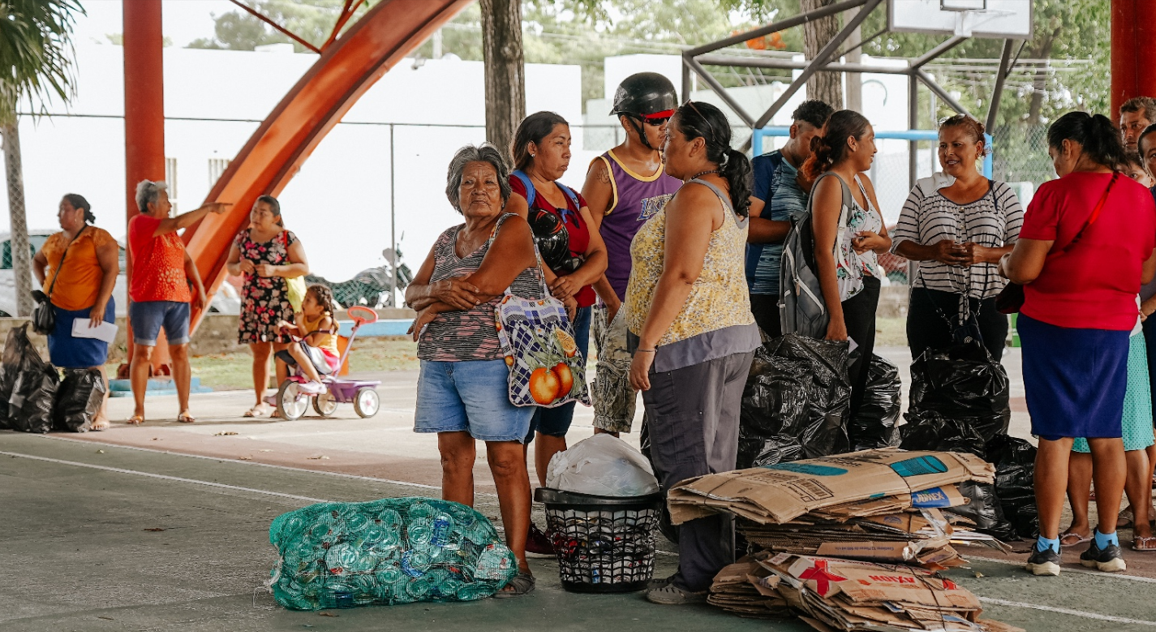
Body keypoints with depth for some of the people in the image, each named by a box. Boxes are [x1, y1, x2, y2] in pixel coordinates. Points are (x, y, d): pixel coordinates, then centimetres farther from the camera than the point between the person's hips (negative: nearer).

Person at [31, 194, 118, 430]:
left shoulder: (98, 237, -6)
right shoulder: (54, 241, 13)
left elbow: (111, 270, -12)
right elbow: (37, 261, 32)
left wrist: (100, 305, -17)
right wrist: (43, 283, 13)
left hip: (91, 312, -6)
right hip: (59, 311, 6)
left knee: (93, 362, -7)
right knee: (67, 364, 7)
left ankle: (101, 415, -2)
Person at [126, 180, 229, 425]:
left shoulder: (168, 229, 19)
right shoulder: (139, 223, -6)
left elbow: (186, 259, 18)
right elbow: (178, 223, -17)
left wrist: (199, 288, 7)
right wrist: (209, 208, -12)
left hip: (178, 299, 6)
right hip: (147, 299, -6)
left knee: (180, 353, 3)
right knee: (142, 353, -3)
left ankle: (184, 409, 7)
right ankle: (139, 410, 3)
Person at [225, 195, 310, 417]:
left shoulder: (287, 238, -2)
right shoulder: (243, 237, 9)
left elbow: (304, 267, -6)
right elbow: (230, 266, 17)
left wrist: (275, 270, -17)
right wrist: (239, 267, -7)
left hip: (281, 301, -4)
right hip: (252, 301, 4)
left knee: (282, 352, -5)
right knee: (259, 353, 5)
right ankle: (260, 403, 10)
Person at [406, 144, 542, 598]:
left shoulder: (513, 230, -3)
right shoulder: (447, 240, 19)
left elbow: (484, 285, -15)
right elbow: (413, 292, 15)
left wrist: (433, 309, -1)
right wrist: (440, 289, -9)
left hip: (493, 360, -7)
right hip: (440, 363, 7)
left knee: (505, 460, -6)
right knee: (453, 457, 6)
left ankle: (516, 564, -4)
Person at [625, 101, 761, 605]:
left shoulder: (694, 195, -13)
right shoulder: (729, 194, 17)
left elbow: (681, 275, -21)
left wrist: (646, 345, -20)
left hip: (690, 341, -10)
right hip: (733, 336, 10)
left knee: (686, 461, -6)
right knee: (716, 460, 12)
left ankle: (699, 577, -5)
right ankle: (723, 567, 16)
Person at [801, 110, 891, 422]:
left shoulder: (863, 182, 15)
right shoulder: (830, 184, -12)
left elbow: (886, 240, 23)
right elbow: (824, 252, -19)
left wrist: (875, 240, -4)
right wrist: (836, 317, -24)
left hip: (867, 292, 9)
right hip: (846, 298, -9)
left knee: (859, 385, 12)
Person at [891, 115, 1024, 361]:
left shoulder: (1002, 194, 8)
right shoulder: (924, 191, 9)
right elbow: (900, 243, 8)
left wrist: (985, 254, -14)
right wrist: (933, 252, -12)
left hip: (986, 307, 0)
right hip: (931, 307, 0)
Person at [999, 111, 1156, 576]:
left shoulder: (1057, 194, -12)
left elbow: (1024, 269, -15)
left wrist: (1004, 264, 7)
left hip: (1054, 324, -5)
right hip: (1114, 328, 5)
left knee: (1055, 437, -1)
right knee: (1107, 437, 12)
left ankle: (1047, 547, 2)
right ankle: (1107, 543, 18)